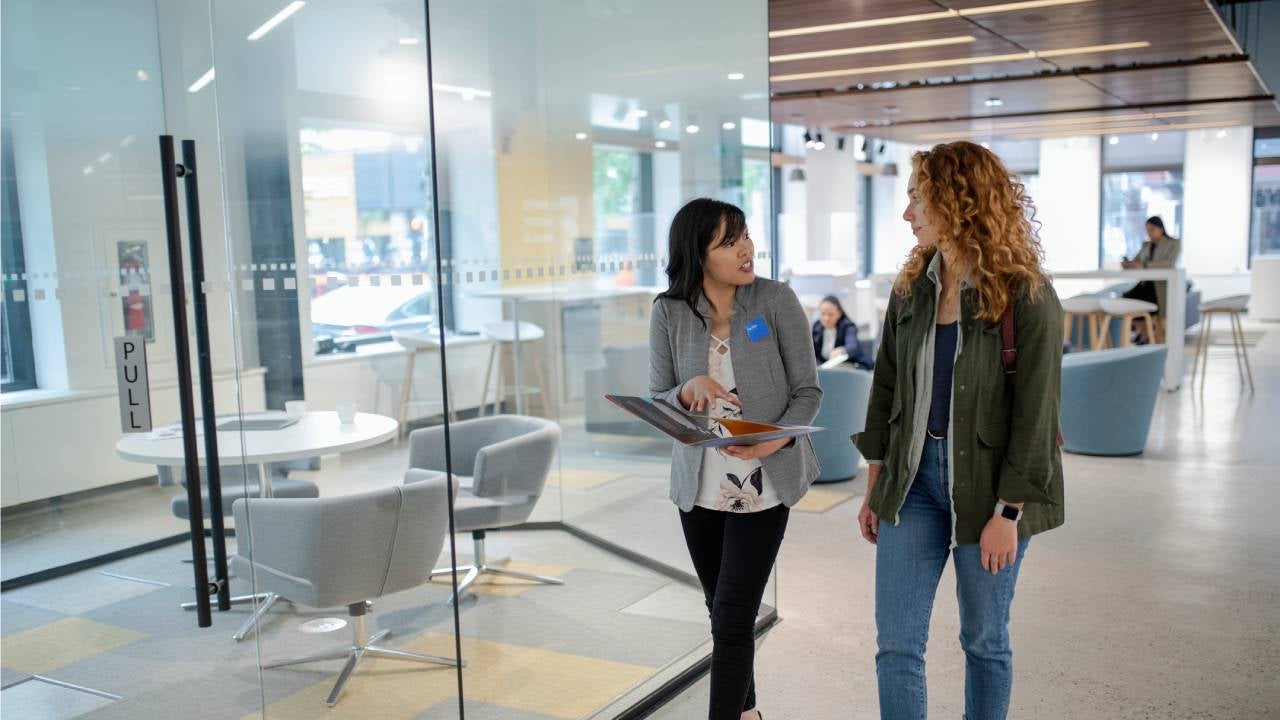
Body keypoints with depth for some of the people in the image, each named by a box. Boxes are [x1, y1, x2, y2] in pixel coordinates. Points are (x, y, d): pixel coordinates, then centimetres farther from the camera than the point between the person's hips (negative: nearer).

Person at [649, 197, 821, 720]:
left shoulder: (776, 300, -9)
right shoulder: (669, 312, -5)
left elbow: (808, 390, -6)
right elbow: (656, 401, -1)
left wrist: (776, 439, -23)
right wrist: (690, 389, -23)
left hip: (763, 486, -3)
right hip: (699, 486, 3)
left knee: (733, 617, -4)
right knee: (723, 611, 18)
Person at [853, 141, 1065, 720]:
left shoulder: (1026, 297, -11)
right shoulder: (912, 288, 4)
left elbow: (1034, 412, -13)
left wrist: (1008, 512, -15)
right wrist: (876, 484, 9)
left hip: (986, 485, -4)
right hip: (914, 477, 4)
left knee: (984, 640, 12)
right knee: (896, 643, 3)